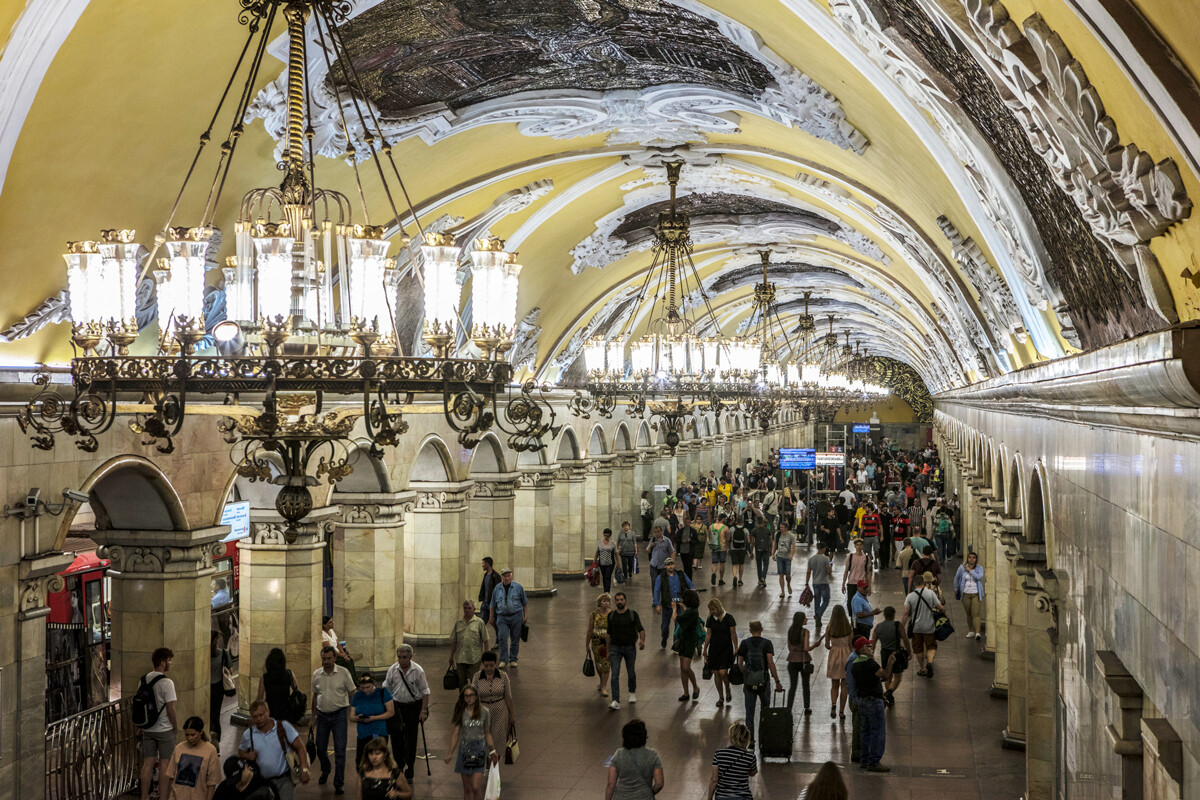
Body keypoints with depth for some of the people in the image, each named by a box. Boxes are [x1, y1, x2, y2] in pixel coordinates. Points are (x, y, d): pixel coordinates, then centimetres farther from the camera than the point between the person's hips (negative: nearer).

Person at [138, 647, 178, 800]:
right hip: (164, 729, -6)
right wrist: (175, 725, -2)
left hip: (147, 729, 6)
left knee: (148, 763, 11)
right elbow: (170, 709, -17)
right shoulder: (166, 683, -18)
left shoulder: (144, 680, 2)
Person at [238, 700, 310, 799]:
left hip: (284, 779, -2)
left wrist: (304, 770, -16)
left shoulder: (283, 727, -6)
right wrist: (247, 756, -6)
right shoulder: (248, 734, 1)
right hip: (263, 780, 2)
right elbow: (241, 751, 18)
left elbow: (300, 747, -6)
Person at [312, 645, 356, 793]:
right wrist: (313, 716, 15)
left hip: (339, 715, -3)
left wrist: (352, 714, -4)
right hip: (322, 715, 4)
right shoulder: (316, 675, 3)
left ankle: (338, 784, 3)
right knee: (320, 748, 12)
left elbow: (352, 694, -1)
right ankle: (325, 770, 42)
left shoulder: (344, 673, -7)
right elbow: (315, 696, 14)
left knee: (340, 750, -5)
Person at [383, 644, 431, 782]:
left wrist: (423, 710, -10)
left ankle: (409, 770, 5)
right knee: (396, 736, 7)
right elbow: (386, 688, 8)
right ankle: (398, 765, 24)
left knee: (411, 738, 0)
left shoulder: (418, 671, -11)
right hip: (396, 705, 3)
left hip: (413, 706, -3)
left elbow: (425, 692, -6)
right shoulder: (392, 670, -3)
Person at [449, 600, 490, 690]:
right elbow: (453, 641, 14)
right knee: (461, 682, 7)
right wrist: (451, 657, 13)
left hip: (474, 658, -3)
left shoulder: (479, 622, 1)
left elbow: (485, 641, 1)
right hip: (460, 658, 3)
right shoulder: (458, 623, 10)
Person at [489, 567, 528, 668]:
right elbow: (493, 605, 15)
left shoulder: (518, 587, 2)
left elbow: (525, 602, 7)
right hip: (502, 617, 1)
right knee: (502, 639, -9)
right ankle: (503, 660, -1)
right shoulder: (497, 589, 6)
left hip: (516, 616, -1)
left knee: (515, 639, 4)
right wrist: (492, 618, 15)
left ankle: (513, 660, 15)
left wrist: (526, 615, 2)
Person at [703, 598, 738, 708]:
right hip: (714, 648, 4)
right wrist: (705, 650, 12)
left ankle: (728, 690, 14)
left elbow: (733, 634, -5)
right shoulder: (710, 619, 3)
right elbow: (708, 635, 11)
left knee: (723, 672, -15)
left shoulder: (728, 618, -10)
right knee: (716, 673, 3)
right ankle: (721, 697, 15)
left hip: (726, 648, -4)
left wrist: (736, 648, -7)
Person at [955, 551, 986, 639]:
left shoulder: (979, 568, -2)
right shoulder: (962, 567, 0)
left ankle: (977, 633, -17)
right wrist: (956, 590, 21)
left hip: (976, 594, -2)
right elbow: (956, 578, 14)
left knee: (976, 614, -11)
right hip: (966, 594, 2)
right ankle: (971, 631, 23)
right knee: (968, 614, 9)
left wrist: (970, 570, -14)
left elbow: (979, 577, -21)